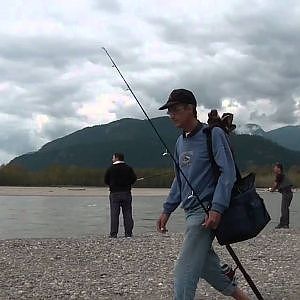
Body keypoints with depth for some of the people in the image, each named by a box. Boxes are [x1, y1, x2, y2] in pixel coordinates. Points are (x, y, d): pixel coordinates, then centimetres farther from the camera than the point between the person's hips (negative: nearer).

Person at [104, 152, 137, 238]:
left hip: (114, 193, -2)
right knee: (127, 213, 6)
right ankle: (128, 233, 5)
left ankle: (113, 233, -2)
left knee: (114, 214, 1)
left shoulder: (111, 168, -4)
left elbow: (106, 180, -1)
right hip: (126, 193, 2)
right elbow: (134, 178, 1)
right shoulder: (128, 168, 4)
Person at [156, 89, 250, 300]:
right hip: (191, 211, 8)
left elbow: (228, 172, -15)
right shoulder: (180, 142, 15)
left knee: (186, 269, -10)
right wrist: (167, 210, 17)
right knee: (205, 263, 15)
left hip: (206, 210, -8)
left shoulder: (213, 134, -9)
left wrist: (217, 209, -24)